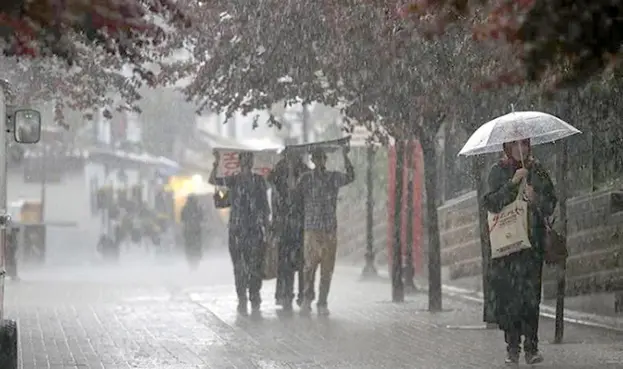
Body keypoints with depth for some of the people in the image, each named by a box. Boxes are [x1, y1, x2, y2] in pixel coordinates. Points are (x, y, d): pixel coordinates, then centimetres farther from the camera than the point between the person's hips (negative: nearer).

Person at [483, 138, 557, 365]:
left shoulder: (537, 171, 11)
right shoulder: (499, 172, 6)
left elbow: (550, 206, 8)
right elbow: (492, 204, -7)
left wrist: (535, 199, -13)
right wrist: (513, 183, -16)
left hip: (532, 240, 1)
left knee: (531, 294, -8)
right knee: (507, 294, -5)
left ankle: (531, 346, -8)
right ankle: (512, 347, 1)